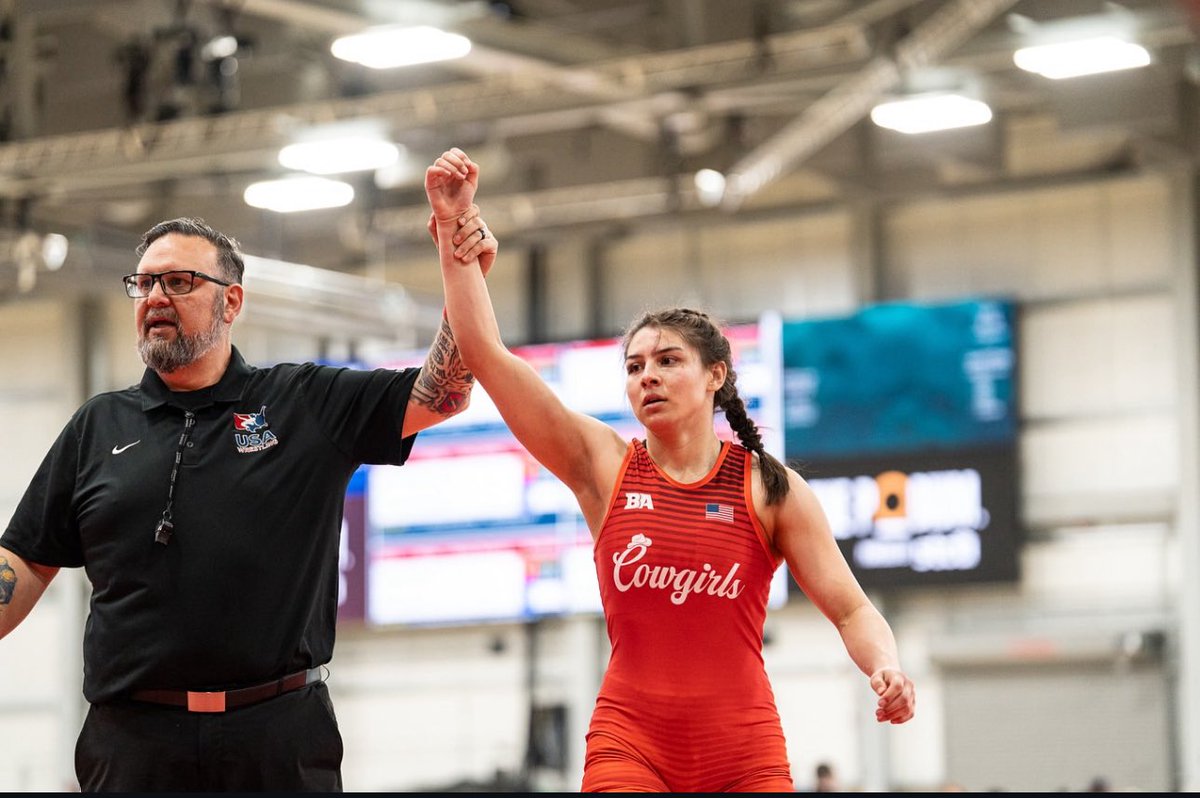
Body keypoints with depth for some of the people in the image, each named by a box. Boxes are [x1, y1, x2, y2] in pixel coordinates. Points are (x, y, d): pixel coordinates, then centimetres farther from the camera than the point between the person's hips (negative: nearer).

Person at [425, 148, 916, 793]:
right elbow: (485, 353, -1)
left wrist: (886, 668, -18)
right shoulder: (604, 466, 5)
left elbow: (851, 609, 3)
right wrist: (453, 229, -5)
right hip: (630, 742, 0)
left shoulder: (770, 487, 3)